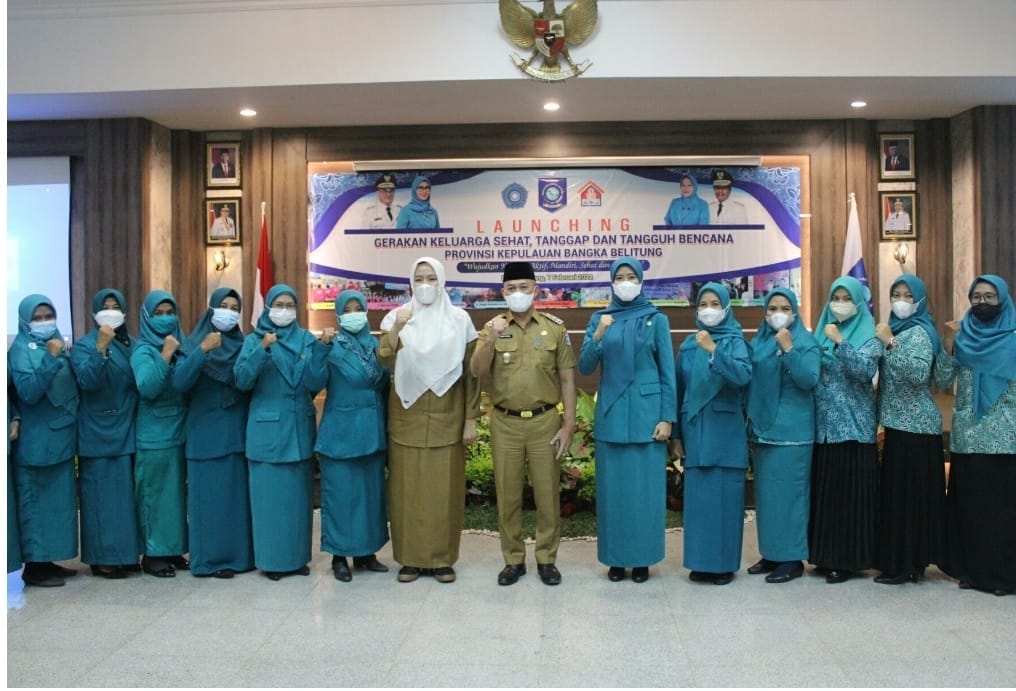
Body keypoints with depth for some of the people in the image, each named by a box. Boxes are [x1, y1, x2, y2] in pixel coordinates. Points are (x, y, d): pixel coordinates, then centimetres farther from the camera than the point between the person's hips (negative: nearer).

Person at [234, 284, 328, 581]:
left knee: (299, 492, 8)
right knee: (270, 493, 0)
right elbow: (242, 380, -13)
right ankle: (271, 559, 10)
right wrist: (262, 350, -24)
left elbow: (318, 383, -3)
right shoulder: (254, 340, 1)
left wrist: (320, 348, -17)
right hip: (268, 429, -2)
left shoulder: (307, 339, 6)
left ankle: (298, 556, 18)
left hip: (300, 428, 3)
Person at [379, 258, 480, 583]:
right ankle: (410, 557, 16)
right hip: (407, 416, 1)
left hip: (446, 416, 0)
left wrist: (471, 418, -2)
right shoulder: (397, 316, 2)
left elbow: (471, 371, 2)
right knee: (408, 487, 5)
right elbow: (384, 360, -13)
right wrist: (396, 329, -31)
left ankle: (443, 558, 16)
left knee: (444, 488, 4)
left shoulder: (459, 319, 1)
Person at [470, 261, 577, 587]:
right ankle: (513, 560, 22)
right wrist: (491, 340, -24)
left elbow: (567, 379, 1)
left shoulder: (555, 327, 0)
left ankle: (547, 559, 20)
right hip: (505, 424, 1)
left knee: (547, 493, 6)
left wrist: (568, 424, -3)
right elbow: (477, 372, -9)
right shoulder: (492, 328, 3)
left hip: (545, 422, -1)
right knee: (507, 495, 8)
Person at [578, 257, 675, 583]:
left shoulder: (656, 319, 2)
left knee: (645, 487, 3)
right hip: (611, 414, 2)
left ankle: (642, 559, 15)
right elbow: (585, 368, 0)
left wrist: (668, 417, -6)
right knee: (612, 487, 6)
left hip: (645, 413, -2)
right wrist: (598, 336, -16)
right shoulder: (599, 318, 7)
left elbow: (667, 372, 0)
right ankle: (616, 558, 17)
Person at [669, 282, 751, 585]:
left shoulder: (734, 341, -2)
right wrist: (676, 433, 8)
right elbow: (679, 390, 10)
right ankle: (700, 561, 16)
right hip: (694, 431, 4)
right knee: (697, 496, 6)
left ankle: (724, 563, 11)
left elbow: (743, 376, -20)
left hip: (725, 432, -3)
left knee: (724, 495, 1)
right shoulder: (688, 346, 9)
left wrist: (713, 350, -31)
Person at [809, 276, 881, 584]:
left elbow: (865, 371, -19)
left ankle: (848, 559, 6)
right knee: (823, 492, 6)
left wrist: (840, 341, -24)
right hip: (823, 425, 5)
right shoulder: (821, 333, 13)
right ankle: (826, 555, 15)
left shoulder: (868, 337, -1)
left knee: (850, 492, -3)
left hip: (854, 426, -5)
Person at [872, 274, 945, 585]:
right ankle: (910, 561, 17)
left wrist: (890, 344, -26)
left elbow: (919, 374, -27)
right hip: (902, 423, 9)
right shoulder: (898, 329, 16)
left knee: (907, 491, -5)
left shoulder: (918, 332, -11)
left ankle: (904, 564, 2)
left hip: (913, 425, -9)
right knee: (900, 491, 10)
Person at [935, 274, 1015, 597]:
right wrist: (948, 342, -9)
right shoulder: (961, 336, 7)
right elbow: (943, 382, -1)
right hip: (967, 436, 2)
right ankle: (971, 569, 16)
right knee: (968, 504, 6)